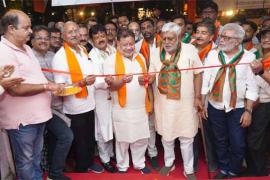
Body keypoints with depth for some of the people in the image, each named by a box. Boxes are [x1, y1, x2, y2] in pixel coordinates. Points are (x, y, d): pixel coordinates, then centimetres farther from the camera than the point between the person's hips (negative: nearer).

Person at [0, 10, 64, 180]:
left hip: (37, 114, 8)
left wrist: (52, 86, 4)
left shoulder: (26, 48, 10)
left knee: (36, 157, 24)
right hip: (22, 119, -8)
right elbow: (16, 88, -25)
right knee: (25, 161, 12)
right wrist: (47, 86, -19)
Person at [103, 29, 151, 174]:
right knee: (123, 140, 10)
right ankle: (122, 166, 31)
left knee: (142, 138, 15)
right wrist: (122, 80, -35)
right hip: (122, 109, -4)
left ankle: (139, 164, 36)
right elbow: (111, 85, -15)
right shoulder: (111, 60, -9)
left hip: (141, 107, 5)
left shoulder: (140, 57, 7)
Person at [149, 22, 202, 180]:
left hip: (185, 103, -2)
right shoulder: (157, 53, 2)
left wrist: (197, 97, -6)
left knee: (186, 138, 10)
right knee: (166, 135, 17)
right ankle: (169, 163, 40)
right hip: (163, 102, 3)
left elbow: (198, 74, -4)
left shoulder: (190, 50, -7)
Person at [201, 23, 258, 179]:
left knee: (238, 144, 6)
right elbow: (205, 81, 1)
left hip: (238, 108, -2)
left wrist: (248, 111, -8)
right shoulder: (213, 54, -1)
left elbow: (252, 87, -6)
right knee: (220, 141, 16)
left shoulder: (249, 57, -7)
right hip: (215, 107, 2)